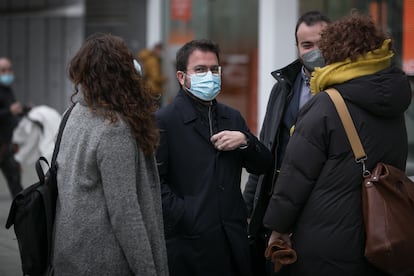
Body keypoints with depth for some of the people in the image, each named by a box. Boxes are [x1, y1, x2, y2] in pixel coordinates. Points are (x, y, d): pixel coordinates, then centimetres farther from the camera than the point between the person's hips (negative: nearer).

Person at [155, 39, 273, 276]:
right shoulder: (164, 121, -4)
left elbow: (263, 166, 14)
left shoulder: (232, 118, 16)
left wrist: (245, 140, -4)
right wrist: (184, 218, -17)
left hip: (233, 239, 5)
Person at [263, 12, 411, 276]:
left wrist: (278, 226, -2)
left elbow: (296, 174, -11)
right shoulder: (395, 111, 8)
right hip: (379, 246, 7)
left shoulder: (325, 107, -13)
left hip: (325, 249, -6)